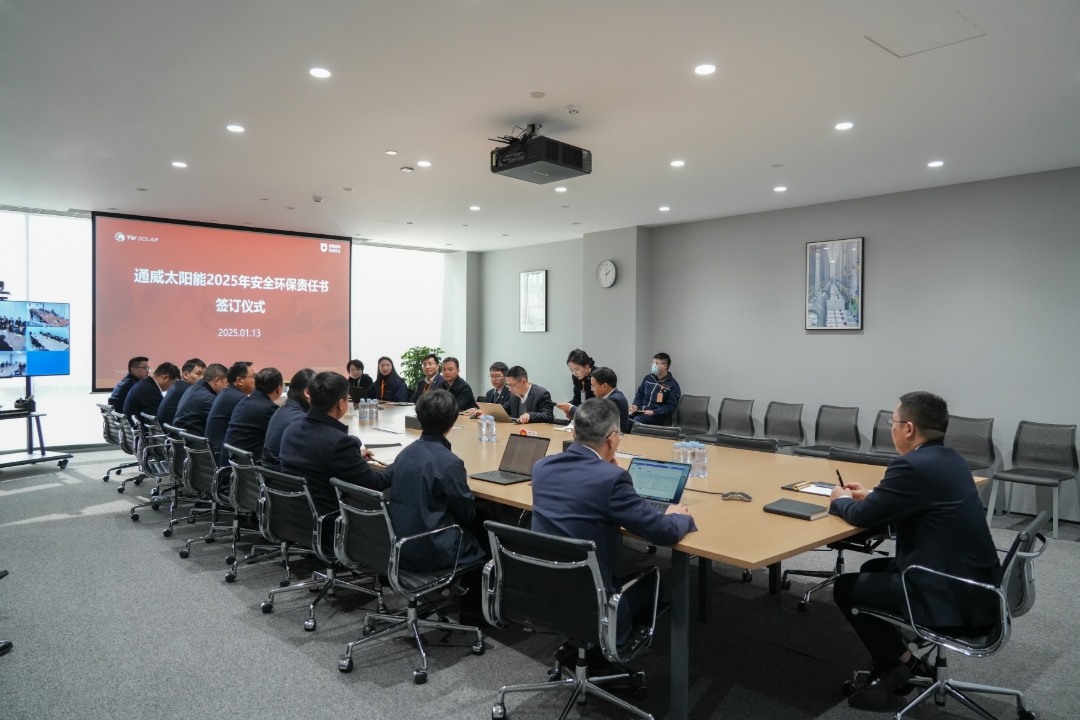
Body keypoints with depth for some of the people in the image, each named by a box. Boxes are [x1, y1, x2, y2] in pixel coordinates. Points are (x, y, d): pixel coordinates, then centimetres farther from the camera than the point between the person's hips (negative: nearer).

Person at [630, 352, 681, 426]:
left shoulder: (673, 385, -1)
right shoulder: (648, 378, 16)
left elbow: (671, 407, -7)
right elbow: (639, 394, 23)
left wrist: (653, 412, -17)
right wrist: (636, 405, 1)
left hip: (657, 416, -5)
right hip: (641, 412, 5)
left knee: (637, 420, -36)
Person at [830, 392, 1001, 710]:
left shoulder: (913, 465, -22)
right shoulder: (948, 458, 8)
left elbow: (863, 516, -14)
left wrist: (841, 500, 6)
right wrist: (870, 495, 19)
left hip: (955, 598, -10)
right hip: (976, 584, 10)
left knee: (846, 587, 3)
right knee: (873, 569, 24)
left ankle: (900, 662, 14)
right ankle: (892, 660, 27)